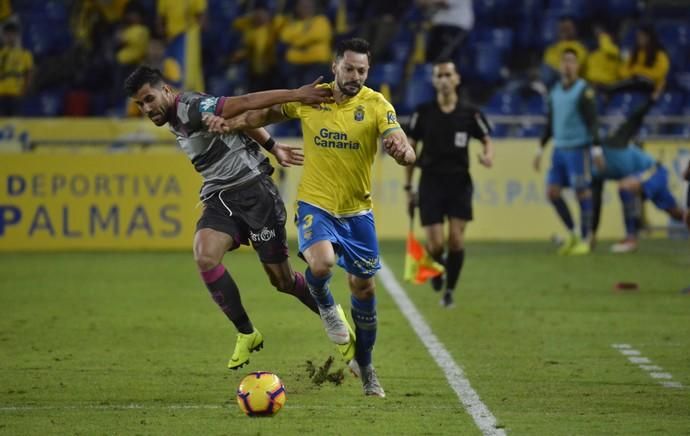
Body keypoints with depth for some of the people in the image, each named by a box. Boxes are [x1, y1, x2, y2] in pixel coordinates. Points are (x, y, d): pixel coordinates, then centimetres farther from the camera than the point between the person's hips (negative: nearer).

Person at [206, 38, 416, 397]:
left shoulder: (376, 106, -11)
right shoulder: (309, 98, -6)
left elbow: (406, 153, -22)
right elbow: (269, 112, 12)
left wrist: (402, 151, -46)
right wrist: (233, 123, -4)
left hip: (357, 211, 1)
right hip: (315, 205, -1)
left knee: (364, 288, 9)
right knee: (321, 263, -30)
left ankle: (364, 365, 31)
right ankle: (326, 306, 7)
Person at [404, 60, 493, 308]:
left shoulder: (469, 113, 0)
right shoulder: (423, 113, 0)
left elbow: (487, 140, 8)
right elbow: (410, 149, 6)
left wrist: (488, 155, -17)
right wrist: (408, 187, 5)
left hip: (459, 182, 0)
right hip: (431, 182, 0)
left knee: (456, 238, -9)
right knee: (435, 245, -8)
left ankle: (449, 290, 9)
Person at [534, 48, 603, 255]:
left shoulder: (584, 91, -6)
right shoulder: (555, 91, 13)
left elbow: (592, 122, -11)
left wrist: (597, 149, -18)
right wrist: (541, 148, 20)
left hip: (578, 149, -7)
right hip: (559, 149, 7)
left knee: (582, 192, -3)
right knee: (552, 192, 3)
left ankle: (585, 239, 5)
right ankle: (572, 234, 16)